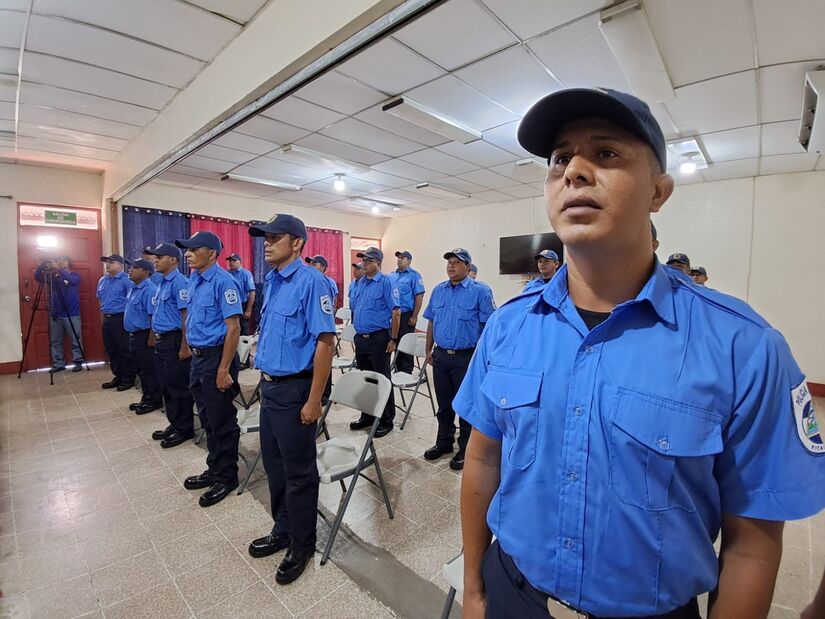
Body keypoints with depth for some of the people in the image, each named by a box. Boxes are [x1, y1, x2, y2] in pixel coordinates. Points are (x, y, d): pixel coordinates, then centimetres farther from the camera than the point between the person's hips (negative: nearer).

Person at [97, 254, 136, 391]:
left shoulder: (126, 280, -12)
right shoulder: (102, 280, 13)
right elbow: (100, 299, 24)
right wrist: (104, 316, 19)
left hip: (121, 319, -8)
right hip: (106, 319, 8)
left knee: (124, 350, -2)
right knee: (111, 350, 13)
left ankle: (128, 379, 6)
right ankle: (118, 376, 24)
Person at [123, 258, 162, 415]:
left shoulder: (149, 290, -20)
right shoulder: (134, 289, 12)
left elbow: (154, 316, -23)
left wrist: (151, 339, -24)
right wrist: (131, 336, 19)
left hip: (144, 336, -10)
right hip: (134, 336, 10)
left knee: (149, 370, 0)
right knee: (141, 370, 17)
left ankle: (154, 401, 12)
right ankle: (146, 398, 29)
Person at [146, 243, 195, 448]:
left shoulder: (179, 282, -15)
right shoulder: (162, 283, 15)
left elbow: (186, 315, -20)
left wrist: (184, 347, -22)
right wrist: (156, 338, 19)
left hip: (174, 341, -10)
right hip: (161, 341, 10)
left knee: (179, 387, 0)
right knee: (166, 386, 16)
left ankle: (185, 428, 12)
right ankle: (174, 424, 29)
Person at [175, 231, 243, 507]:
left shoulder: (223, 281, -17)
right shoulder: (194, 279, 10)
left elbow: (233, 328, -21)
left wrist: (224, 370, -22)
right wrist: (189, 348, 15)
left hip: (216, 356, -9)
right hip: (197, 357, 9)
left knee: (222, 421, 4)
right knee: (207, 419, 19)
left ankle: (226, 476, 20)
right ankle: (214, 469, 35)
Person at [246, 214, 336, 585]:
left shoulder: (310, 281, -18)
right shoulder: (271, 281, 9)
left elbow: (325, 342, -21)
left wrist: (313, 400, -21)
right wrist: (265, 379, 16)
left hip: (294, 390, -8)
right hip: (269, 386, 9)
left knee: (298, 471, 9)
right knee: (274, 465, 21)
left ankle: (302, 545, 31)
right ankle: (283, 530, 43)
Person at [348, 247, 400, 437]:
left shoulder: (386, 283, -10)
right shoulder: (359, 283, 11)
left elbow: (396, 313, -13)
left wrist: (393, 339, -15)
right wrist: (358, 330, 16)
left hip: (378, 339, -7)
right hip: (360, 338, 7)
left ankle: (386, 420, 15)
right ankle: (367, 416, 31)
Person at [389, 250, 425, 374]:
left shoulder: (414, 275, -6)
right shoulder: (391, 275, 12)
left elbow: (419, 296, -11)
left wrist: (414, 316, -15)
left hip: (406, 315, -6)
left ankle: (406, 372, 13)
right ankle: (397, 370, 27)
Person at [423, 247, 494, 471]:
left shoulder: (480, 291, -7)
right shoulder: (438, 290, 9)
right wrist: (429, 350, 13)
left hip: (466, 358, -5)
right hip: (441, 356, 5)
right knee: (444, 404, 17)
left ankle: (465, 449, 24)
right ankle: (444, 442, 34)